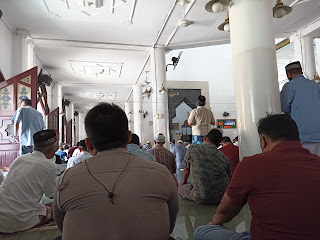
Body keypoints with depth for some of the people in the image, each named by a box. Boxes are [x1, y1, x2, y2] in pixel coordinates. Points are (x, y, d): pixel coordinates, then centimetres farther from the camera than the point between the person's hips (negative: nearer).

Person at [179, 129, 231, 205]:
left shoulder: (192, 149, -7)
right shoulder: (225, 158, 0)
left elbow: (186, 170, 7)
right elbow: (229, 178, 14)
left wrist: (184, 182, 29)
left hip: (201, 198, -4)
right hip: (222, 197, 4)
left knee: (181, 188, 21)